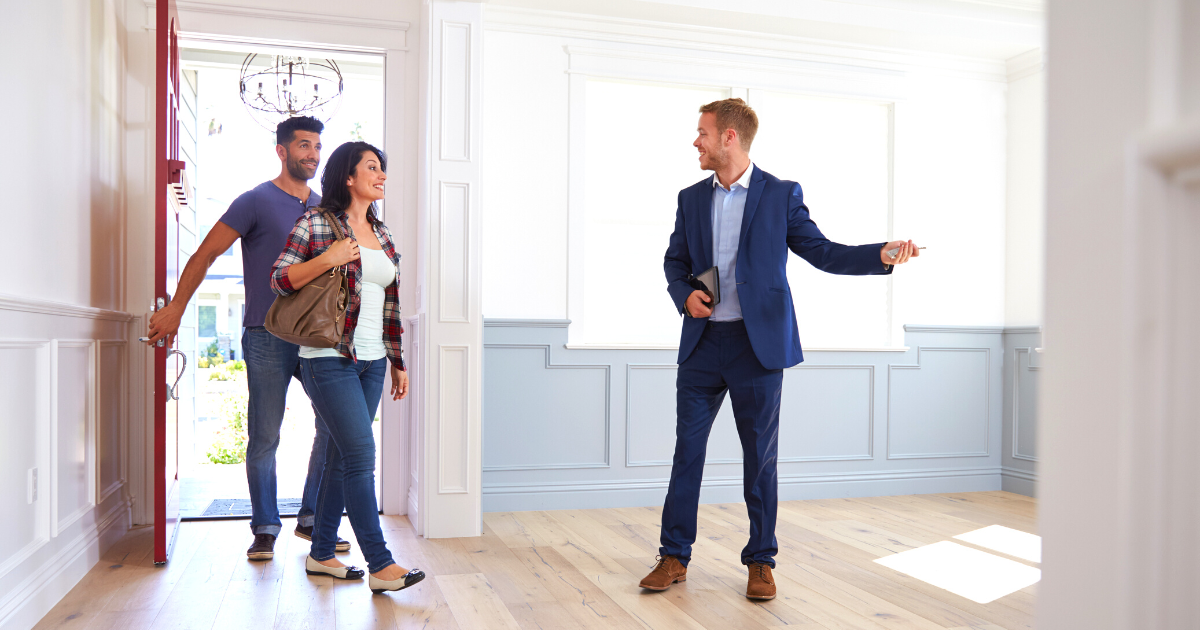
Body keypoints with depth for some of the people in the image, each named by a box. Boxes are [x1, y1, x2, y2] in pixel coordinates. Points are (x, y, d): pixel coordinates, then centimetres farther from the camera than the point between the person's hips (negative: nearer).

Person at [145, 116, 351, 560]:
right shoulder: (257, 202, -2)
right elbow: (205, 255, -2)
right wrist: (175, 310, -6)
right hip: (267, 338, -5)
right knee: (265, 438, 0)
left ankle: (312, 519, 16)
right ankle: (265, 528, 15)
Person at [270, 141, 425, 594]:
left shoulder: (381, 233, 15)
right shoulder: (315, 223, -4)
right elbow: (279, 279, -7)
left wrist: (397, 361, 16)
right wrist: (327, 259, -19)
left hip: (371, 362, 7)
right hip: (329, 358, -7)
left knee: (342, 456, 11)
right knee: (361, 454, -10)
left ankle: (321, 554, 22)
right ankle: (380, 564, -5)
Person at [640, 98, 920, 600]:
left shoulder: (781, 195, 1)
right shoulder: (691, 198, 11)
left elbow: (821, 252, 0)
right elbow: (675, 260, 18)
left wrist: (881, 256, -15)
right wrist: (684, 294, -3)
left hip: (758, 344, -3)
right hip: (702, 342, 3)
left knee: (760, 455, 5)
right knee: (687, 449, 5)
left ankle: (760, 562, 19)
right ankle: (673, 557, 17)